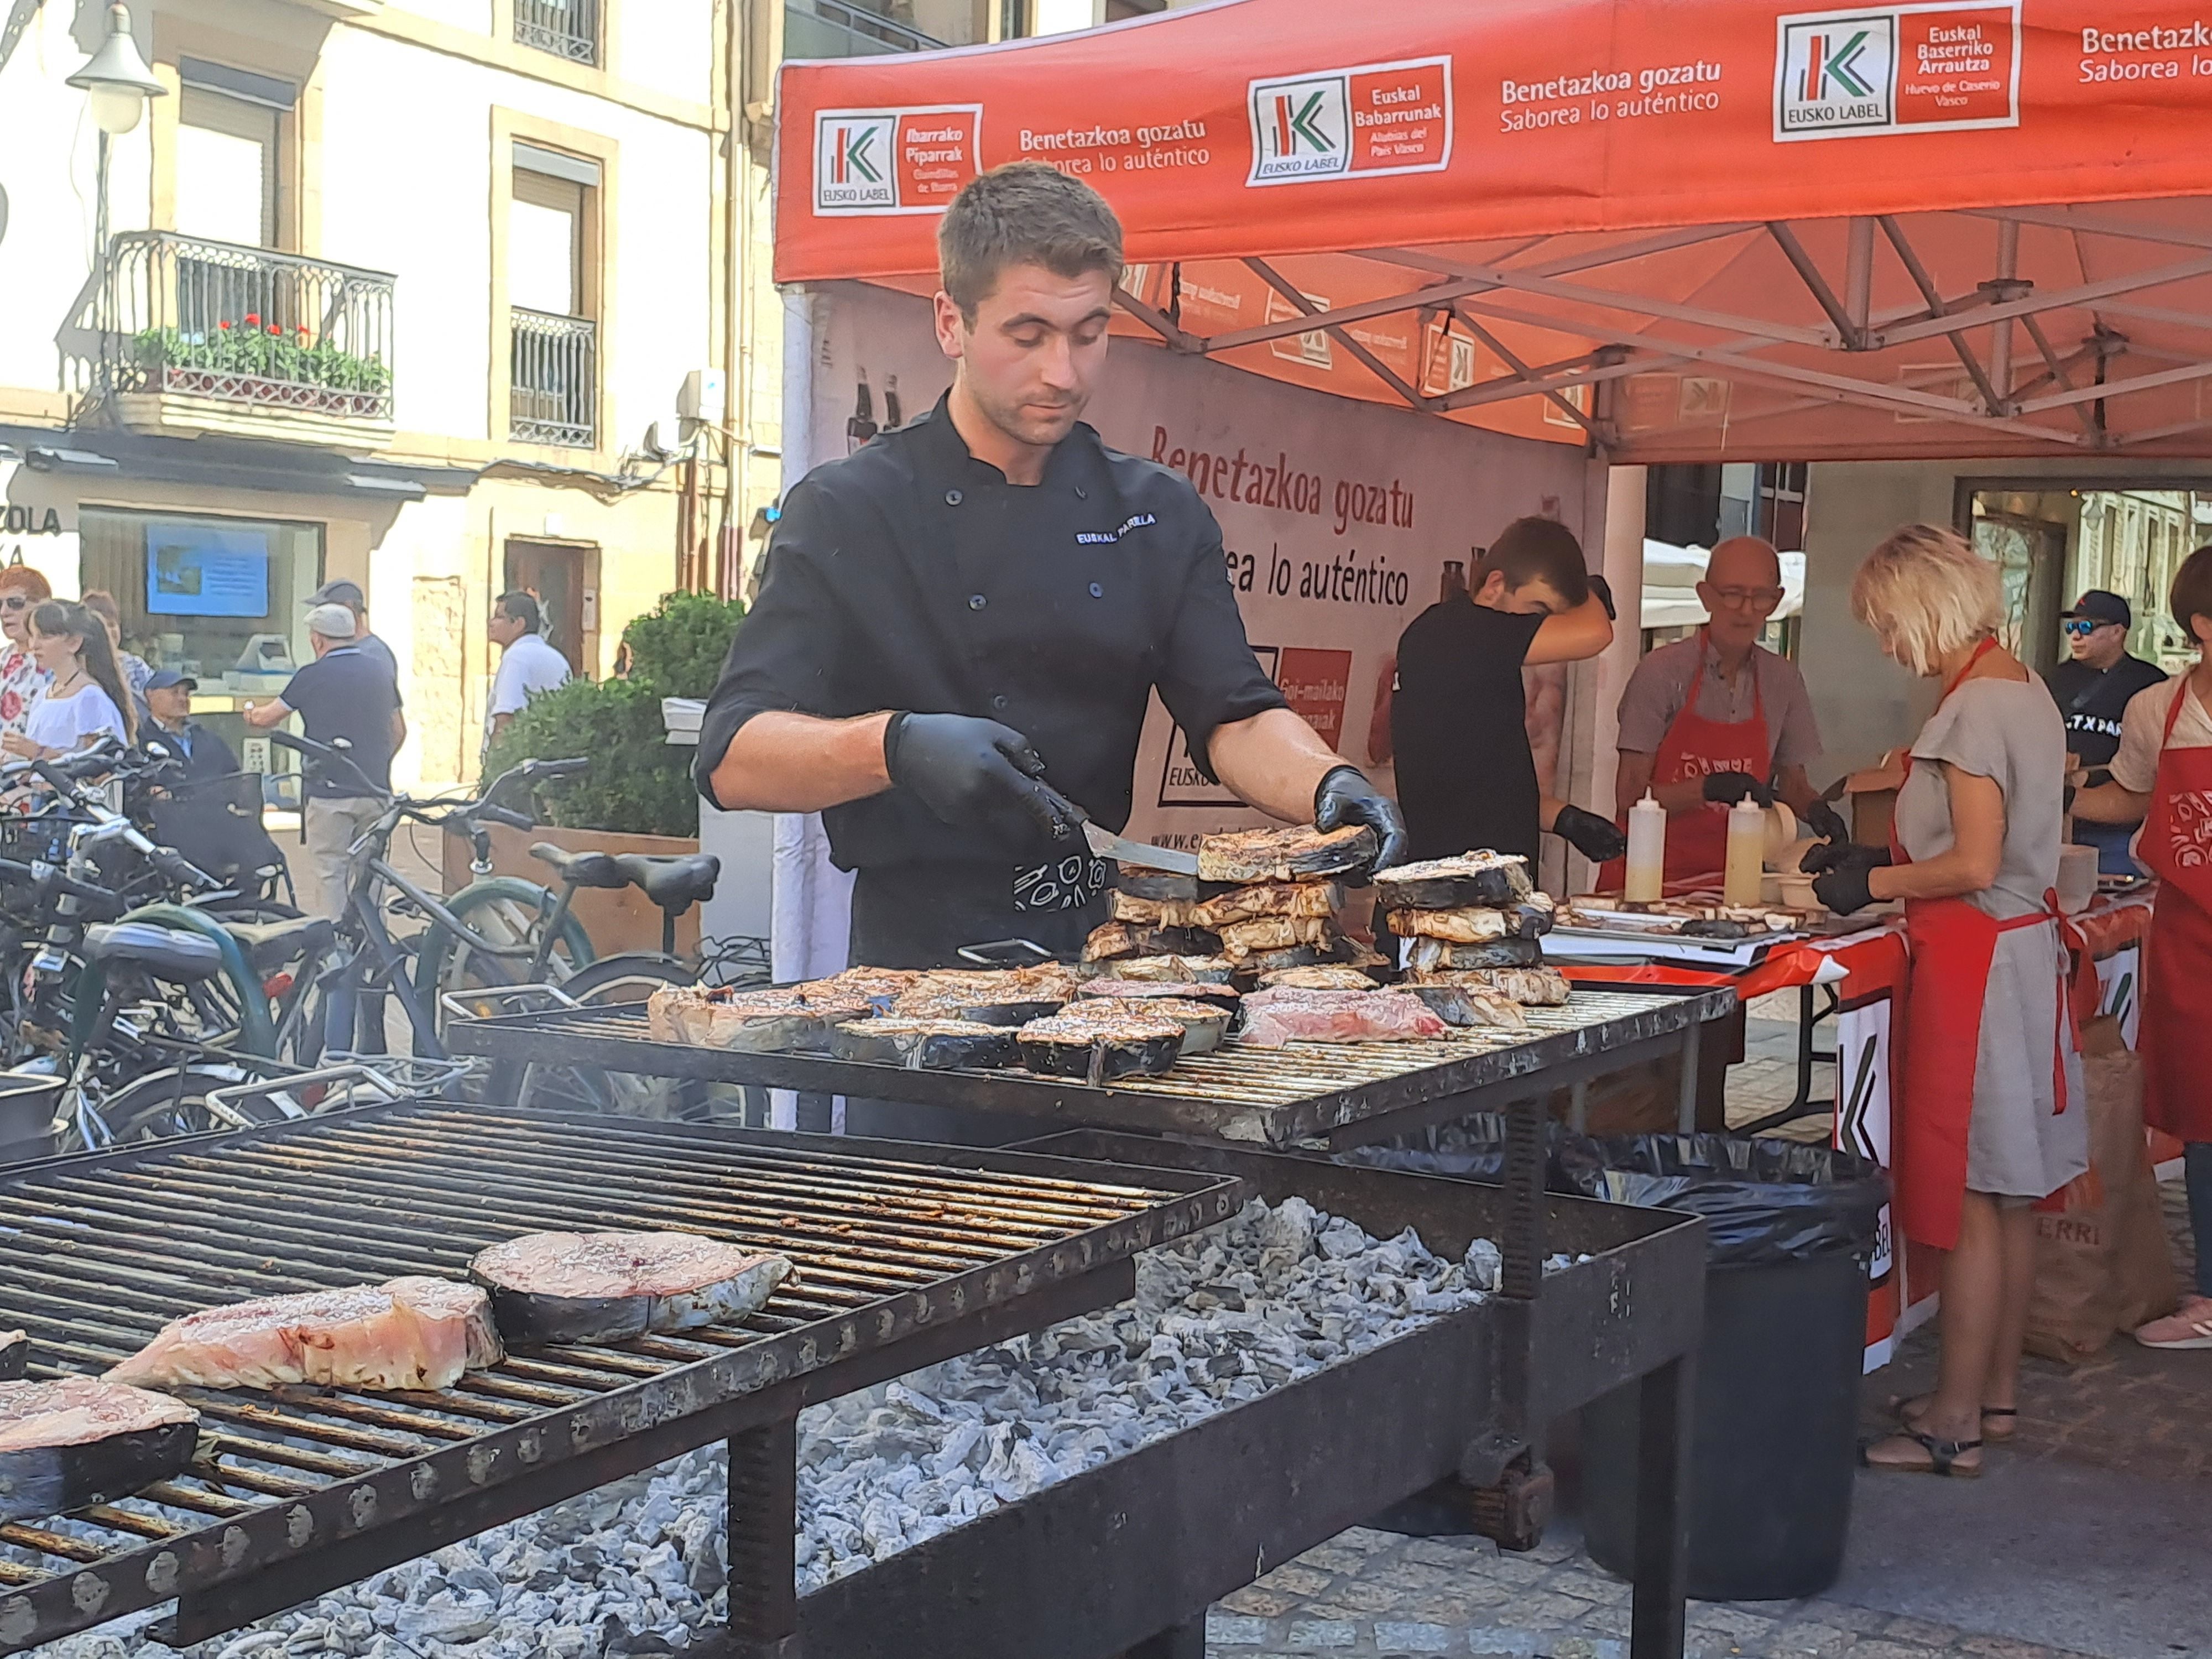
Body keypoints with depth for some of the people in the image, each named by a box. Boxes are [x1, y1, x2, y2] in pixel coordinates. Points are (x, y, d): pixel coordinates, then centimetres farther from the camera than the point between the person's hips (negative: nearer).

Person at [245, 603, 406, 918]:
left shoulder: (313, 675, -7)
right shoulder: (380, 671, 10)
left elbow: (266, 717, 1)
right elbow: (399, 732, 16)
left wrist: (251, 712, 24)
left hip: (331, 792, -5)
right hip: (376, 791, 5)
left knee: (328, 873, 1)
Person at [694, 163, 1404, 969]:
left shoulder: (1159, 516, 13)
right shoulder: (846, 512, 1)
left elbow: (1238, 723, 5)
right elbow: (733, 758, -6)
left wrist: (1331, 786, -17)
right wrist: (898, 746, -25)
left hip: (1100, 956, 4)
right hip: (919, 959, -3)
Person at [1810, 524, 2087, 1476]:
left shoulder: (1977, 707, -18)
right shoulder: (2022, 692, 13)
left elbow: (1974, 866, -22)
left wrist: (1874, 883, -9)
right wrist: (1881, 859, 14)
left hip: (1978, 962, -10)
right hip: (2022, 949, 10)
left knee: (1969, 1202, -3)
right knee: (2010, 1199, 15)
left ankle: (1955, 1423, 4)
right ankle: (1996, 1394, 25)